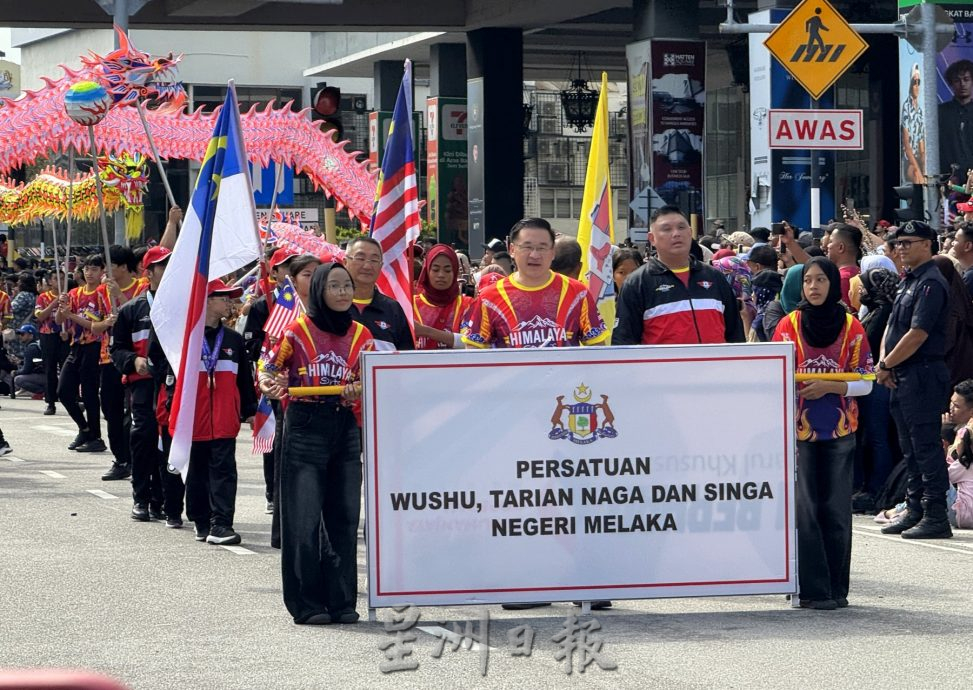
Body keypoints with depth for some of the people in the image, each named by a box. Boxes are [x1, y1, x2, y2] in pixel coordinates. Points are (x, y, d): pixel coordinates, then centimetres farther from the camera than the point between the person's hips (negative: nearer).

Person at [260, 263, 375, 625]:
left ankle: (341, 602, 11)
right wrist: (269, 384, -15)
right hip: (305, 428, -4)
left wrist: (359, 390, -12)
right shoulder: (297, 331, -2)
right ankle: (307, 604, 2)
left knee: (345, 516, 4)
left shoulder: (360, 335, 8)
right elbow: (268, 368, 6)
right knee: (305, 518, -5)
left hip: (345, 429, 4)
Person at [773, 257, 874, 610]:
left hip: (839, 433, 1)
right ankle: (814, 590, -2)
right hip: (799, 431, -1)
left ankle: (836, 589, 10)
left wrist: (829, 387, -14)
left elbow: (865, 382, 3)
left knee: (836, 510, 2)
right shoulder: (789, 325, 2)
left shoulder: (851, 327, 4)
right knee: (805, 509, -5)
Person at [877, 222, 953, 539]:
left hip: (923, 374, -10)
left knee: (926, 447, -8)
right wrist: (883, 361, 1)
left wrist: (887, 364, -11)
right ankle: (915, 511, 21)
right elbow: (892, 326, 17)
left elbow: (917, 334, -20)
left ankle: (935, 517, -6)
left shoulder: (931, 283, -14)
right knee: (910, 449, 14)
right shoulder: (908, 281, 17)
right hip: (902, 377, 10)